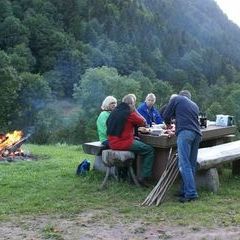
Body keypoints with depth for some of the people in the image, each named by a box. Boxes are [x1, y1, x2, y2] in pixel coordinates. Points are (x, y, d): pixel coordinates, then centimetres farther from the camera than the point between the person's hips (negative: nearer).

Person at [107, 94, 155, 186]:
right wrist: (135, 110, 9)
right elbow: (143, 122, 0)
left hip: (112, 143, 8)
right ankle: (144, 177, -3)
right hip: (124, 143, -8)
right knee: (149, 150, 1)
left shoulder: (114, 112, 11)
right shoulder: (129, 113, -12)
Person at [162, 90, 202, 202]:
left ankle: (191, 193, -17)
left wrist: (168, 123, 35)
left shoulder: (176, 99, 16)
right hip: (197, 134, 7)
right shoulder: (195, 105, 31)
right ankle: (185, 191, 10)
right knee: (191, 165, 9)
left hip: (185, 132, -6)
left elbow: (166, 115, 14)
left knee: (184, 164, -11)